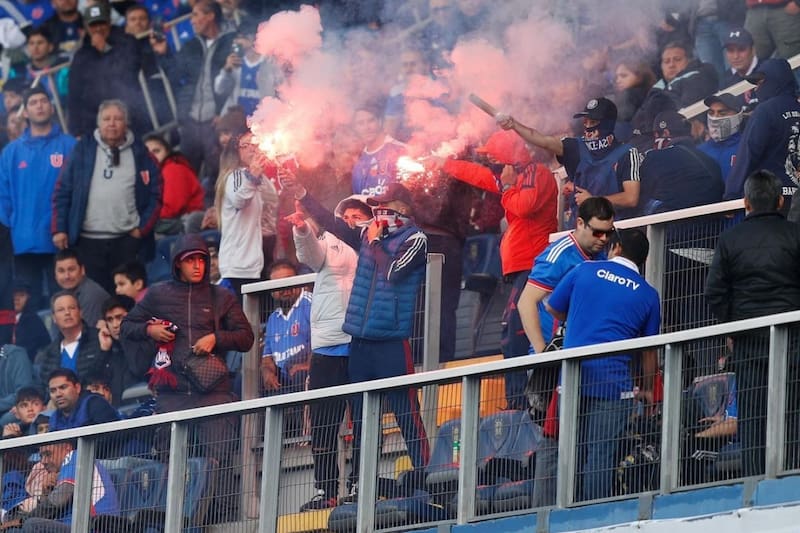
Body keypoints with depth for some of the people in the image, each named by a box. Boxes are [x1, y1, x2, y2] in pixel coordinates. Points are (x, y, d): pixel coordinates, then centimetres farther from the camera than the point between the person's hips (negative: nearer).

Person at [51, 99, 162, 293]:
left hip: (127, 241, 0)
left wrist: (143, 228, -2)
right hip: (89, 241, 0)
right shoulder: (83, 150, 6)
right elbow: (62, 192, 6)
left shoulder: (139, 153, 6)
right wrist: (59, 229, 0)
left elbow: (156, 193, 6)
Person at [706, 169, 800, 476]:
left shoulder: (729, 239, 3)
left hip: (747, 339, 2)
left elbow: (714, 292, 3)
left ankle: (752, 478, -1)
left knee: (749, 416, 3)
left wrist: (732, 325, 12)